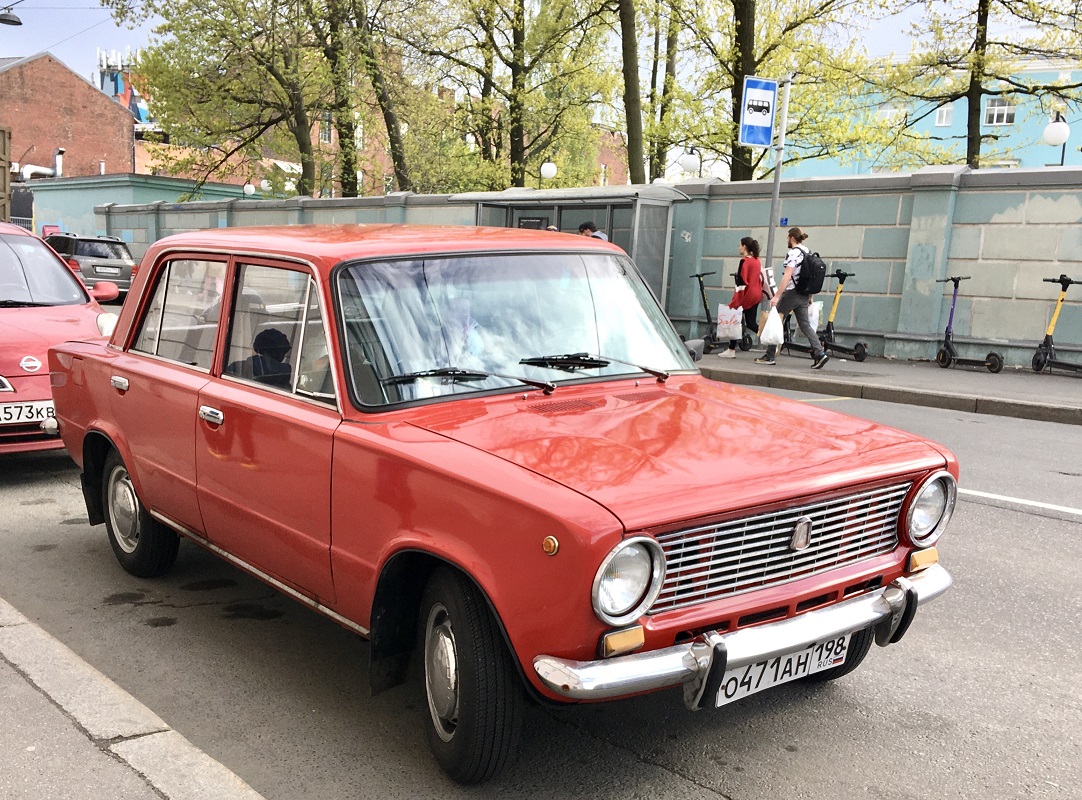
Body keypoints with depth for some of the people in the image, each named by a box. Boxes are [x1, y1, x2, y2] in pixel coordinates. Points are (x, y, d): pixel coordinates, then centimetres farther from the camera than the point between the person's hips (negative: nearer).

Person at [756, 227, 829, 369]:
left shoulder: (793, 253, -12)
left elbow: (787, 276, -20)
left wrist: (776, 296, -22)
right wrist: (810, 297, 21)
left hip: (791, 293, -8)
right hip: (804, 296, 8)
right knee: (805, 325, 7)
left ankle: (769, 356, 5)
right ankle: (819, 353, -7)